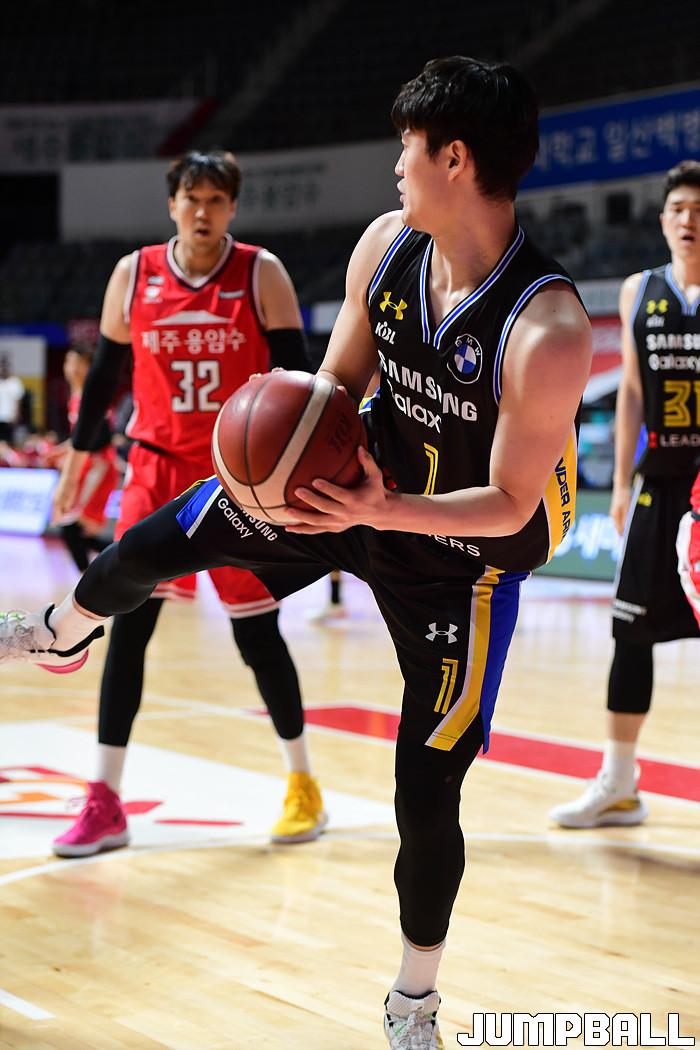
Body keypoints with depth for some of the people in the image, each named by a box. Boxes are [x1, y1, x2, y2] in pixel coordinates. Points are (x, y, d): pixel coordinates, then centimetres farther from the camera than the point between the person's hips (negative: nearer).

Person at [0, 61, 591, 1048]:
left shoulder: (549, 333, -34)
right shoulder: (386, 245, -15)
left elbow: (509, 504, -26)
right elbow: (336, 387, -1)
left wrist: (385, 511, -39)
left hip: (467, 558, -6)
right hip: (365, 486, 6)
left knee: (427, 796, -3)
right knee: (153, 542, 13)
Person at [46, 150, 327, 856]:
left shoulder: (262, 274, -6)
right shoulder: (133, 275, 1)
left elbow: (293, 375, -6)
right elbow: (104, 374, 10)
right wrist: (75, 463, 13)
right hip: (158, 467, 2)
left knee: (257, 633, 2)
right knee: (128, 627, -5)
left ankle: (302, 784, 20)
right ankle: (105, 804, 1)